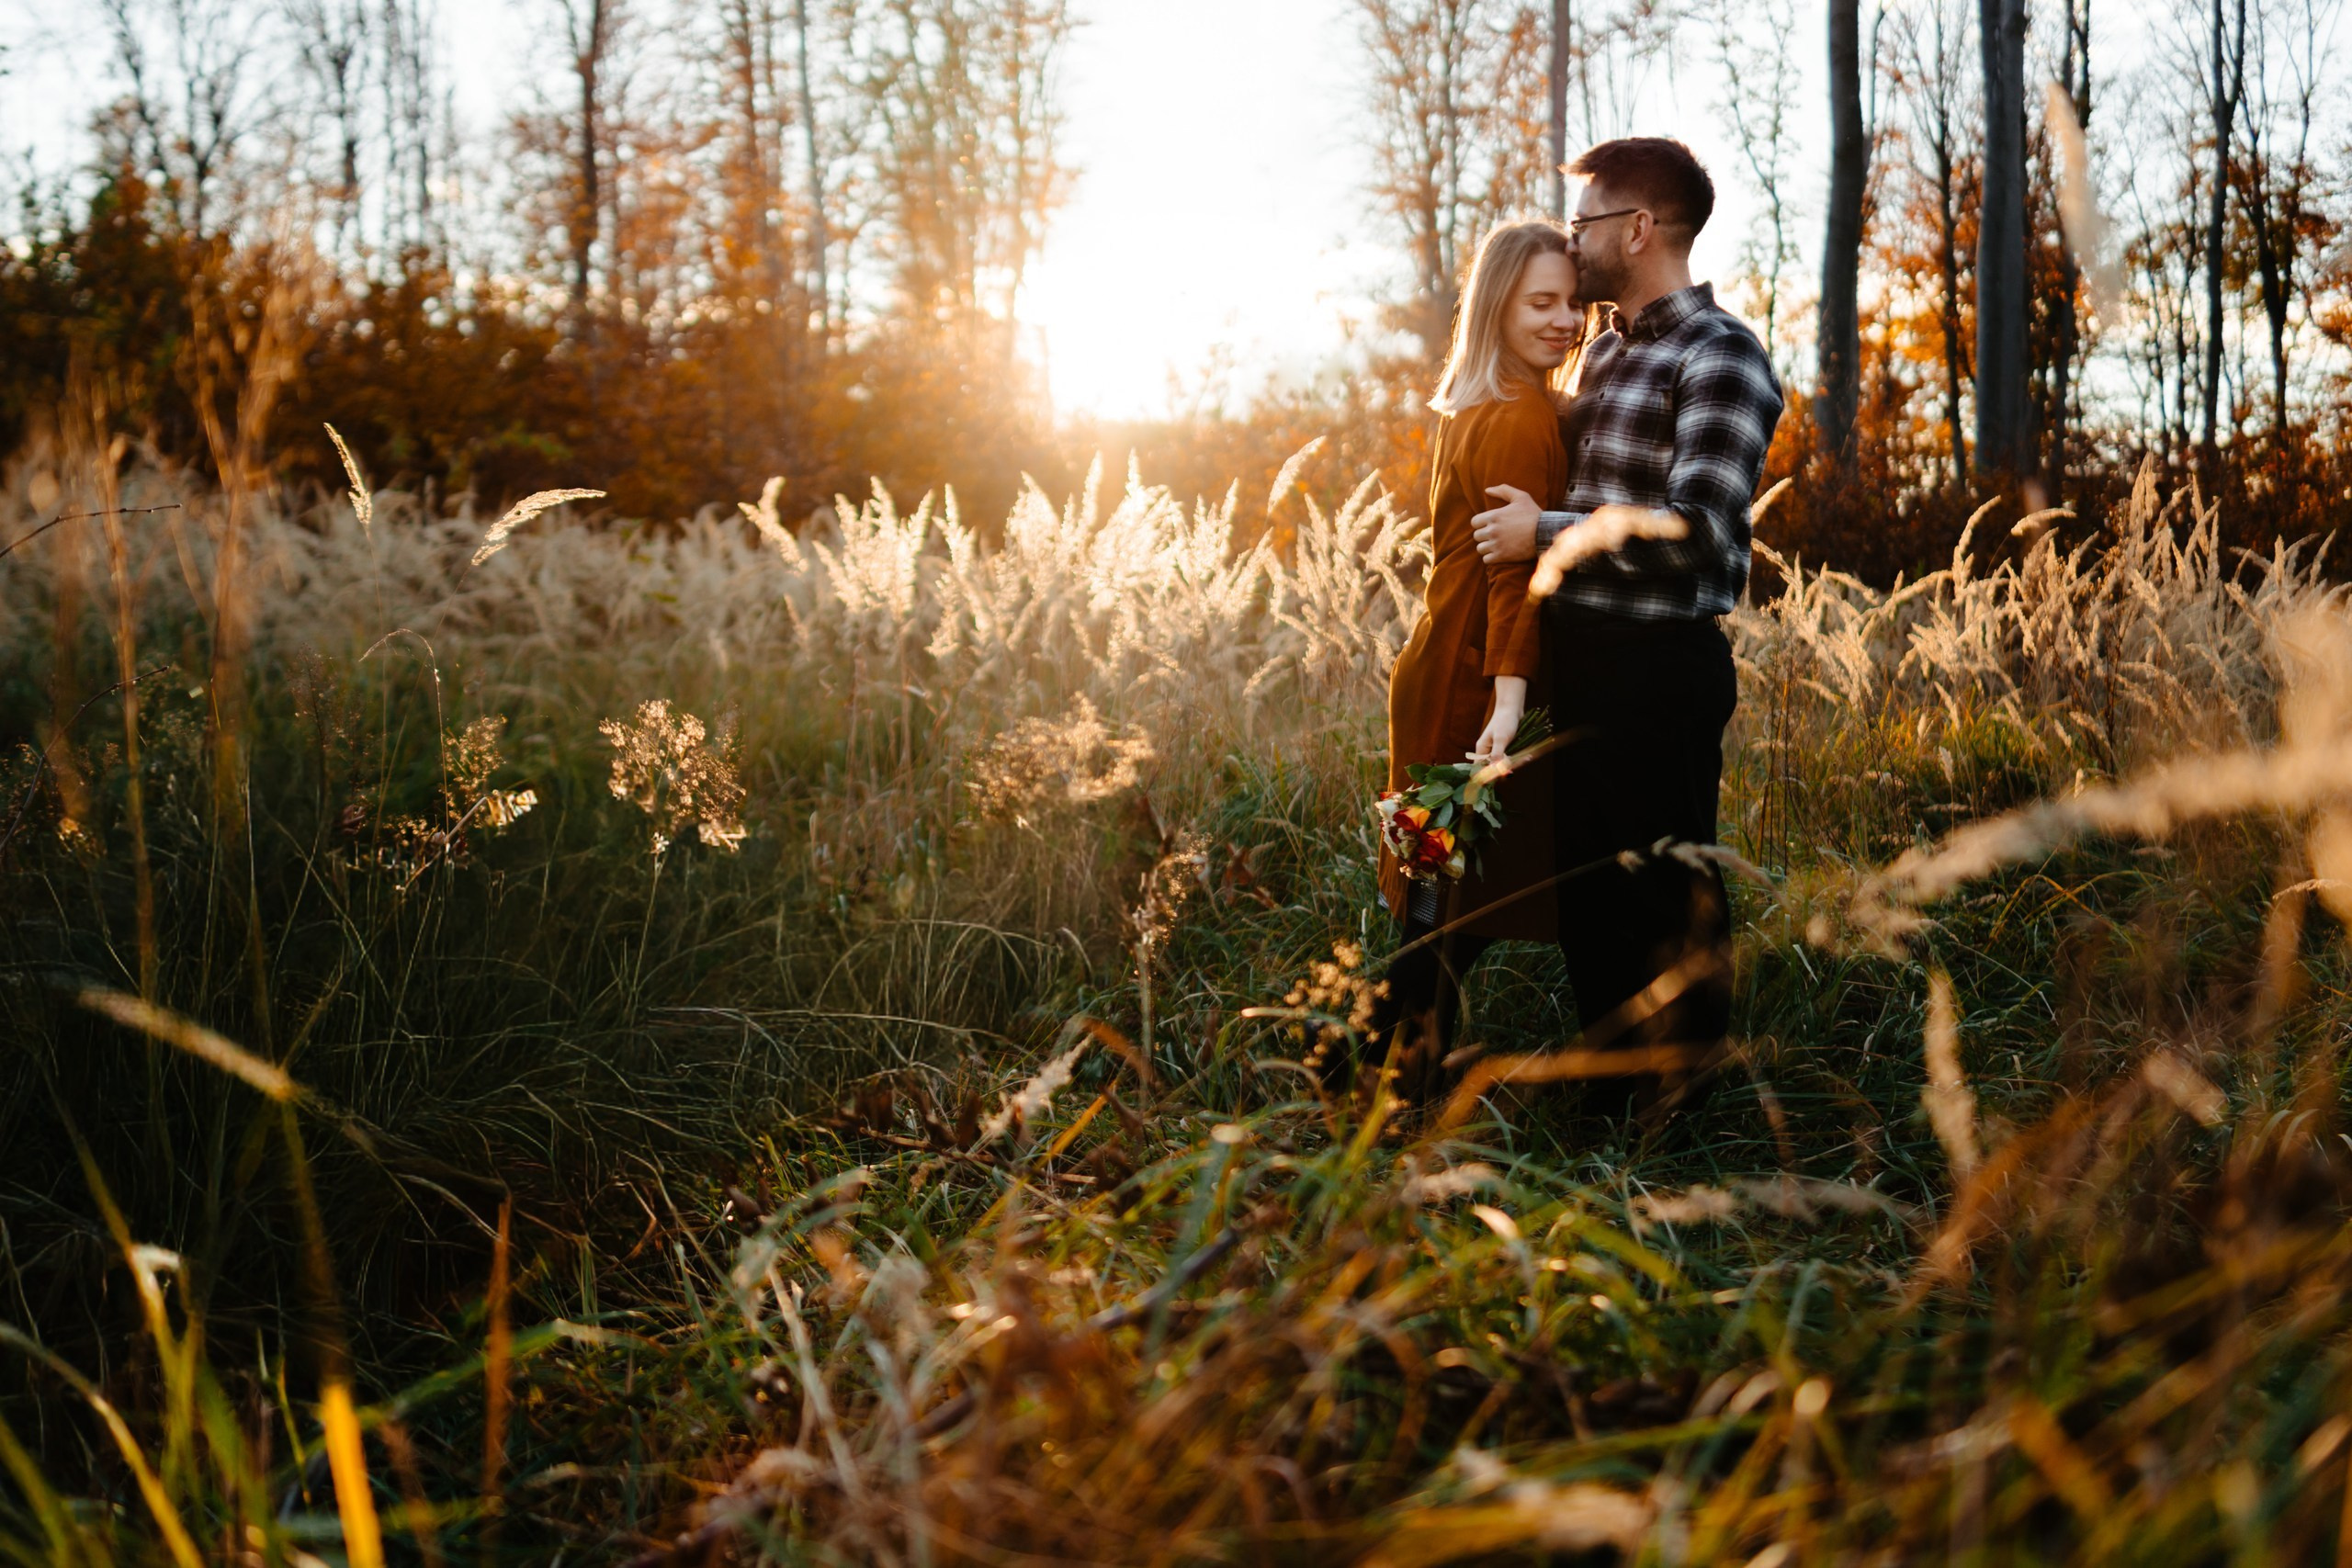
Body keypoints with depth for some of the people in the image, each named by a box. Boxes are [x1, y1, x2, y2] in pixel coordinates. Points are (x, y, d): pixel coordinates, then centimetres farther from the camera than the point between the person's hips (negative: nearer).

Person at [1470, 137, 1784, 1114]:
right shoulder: (1606, 348, 16)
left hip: (1660, 670, -9)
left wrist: (1543, 531, -17)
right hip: (1581, 657, 9)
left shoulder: (1720, 358, -13)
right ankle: (1609, 1098, 31)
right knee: (1587, 888, 16)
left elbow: (1698, 530, -24)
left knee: (1666, 895, 1)